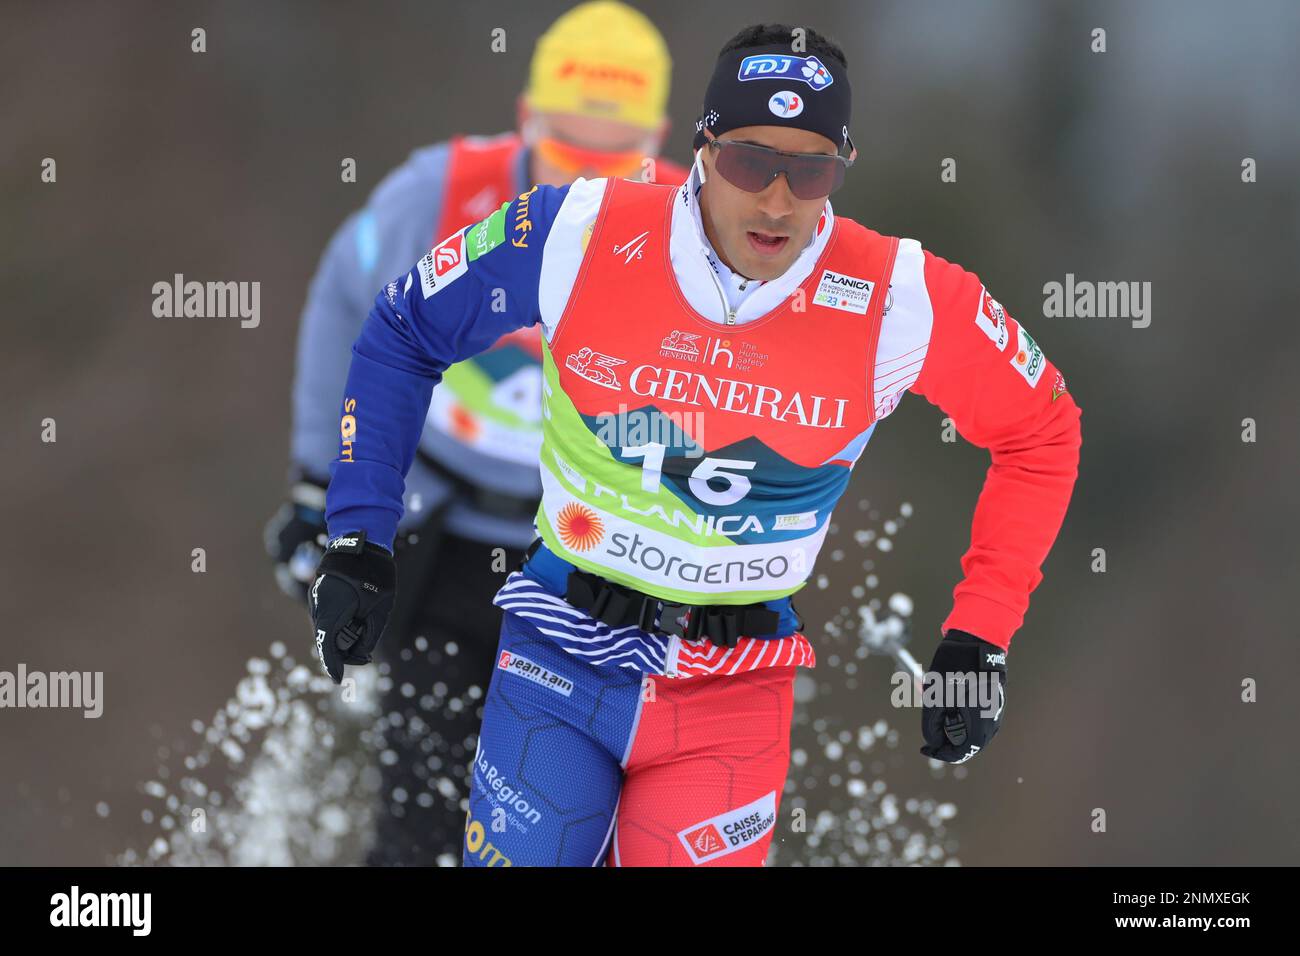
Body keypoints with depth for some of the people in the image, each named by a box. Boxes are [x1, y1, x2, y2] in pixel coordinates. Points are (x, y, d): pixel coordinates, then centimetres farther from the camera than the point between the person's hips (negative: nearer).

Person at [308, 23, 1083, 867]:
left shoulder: (898, 301, -13)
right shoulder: (582, 236, -13)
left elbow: (1041, 431, 2)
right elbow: (403, 333, 2)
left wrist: (980, 639, -2)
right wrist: (360, 541, -1)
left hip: (731, 702, 0)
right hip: (562, 662, 0)